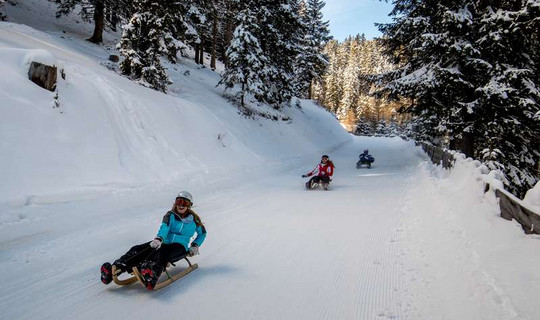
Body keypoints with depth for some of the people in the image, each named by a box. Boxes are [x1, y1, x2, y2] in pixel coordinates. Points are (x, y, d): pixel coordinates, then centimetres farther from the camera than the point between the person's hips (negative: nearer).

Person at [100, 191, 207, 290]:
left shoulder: (193, 219, 10)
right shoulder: (170, 215, 9)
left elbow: (202, 233, 23)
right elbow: (164, 227, -11)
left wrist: (195, 245, 5)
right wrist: (159, 238, -33)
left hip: (180, 246, -4)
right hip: (164, 242, 4)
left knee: (161, 253, -39)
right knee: (138, 249, -22)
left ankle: (152, 275, -70)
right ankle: (114, 270, -40)